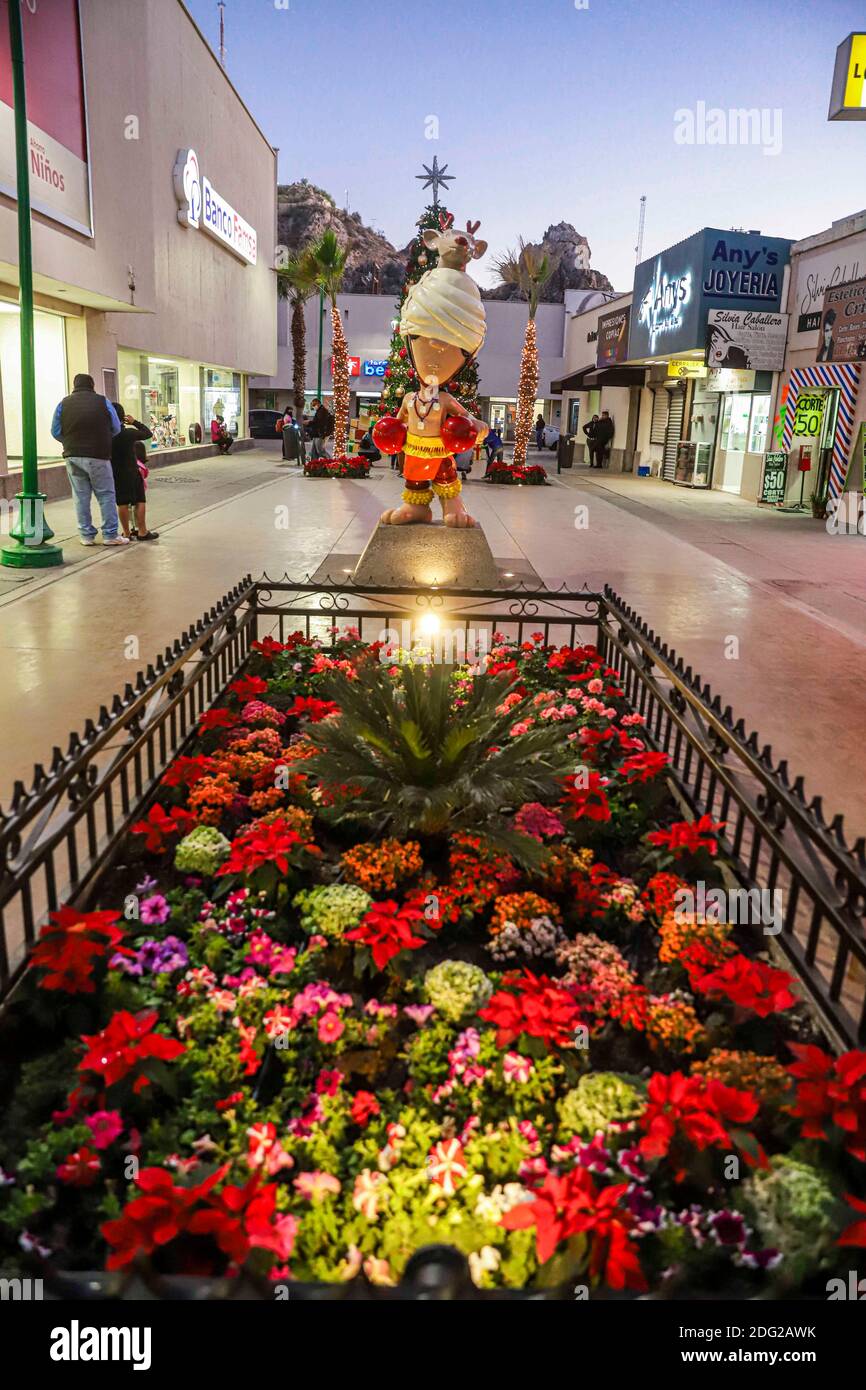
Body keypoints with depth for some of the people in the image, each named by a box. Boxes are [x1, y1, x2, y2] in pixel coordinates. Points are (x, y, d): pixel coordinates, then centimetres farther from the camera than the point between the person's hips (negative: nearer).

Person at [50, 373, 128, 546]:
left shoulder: (64, 403, 4)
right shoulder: (103, 402, 0)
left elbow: (55, 432, 5)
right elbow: (116, 429, 6)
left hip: (72, 456, 3)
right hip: (98, 456, -3)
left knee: (81, 496, 8)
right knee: (106, 495, 4)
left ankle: (86, 535, 11)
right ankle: (110, 535, 4)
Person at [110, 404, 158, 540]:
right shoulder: (129, 433, -12)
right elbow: (148, 433, -1)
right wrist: (135, 422, 4)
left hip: (114, 473, 3)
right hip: (131, 472, -3)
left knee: (122, 503, 9)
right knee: (140, 502, 5)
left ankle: (126, 533, 12)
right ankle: (142, 532, 4)